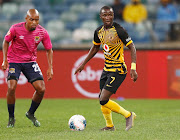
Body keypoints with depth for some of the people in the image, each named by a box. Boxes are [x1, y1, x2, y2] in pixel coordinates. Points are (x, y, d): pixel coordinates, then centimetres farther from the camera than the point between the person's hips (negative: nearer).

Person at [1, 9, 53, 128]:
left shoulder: (42, 32, -10)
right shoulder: (16, 29, -17)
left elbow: (49, 50, 3)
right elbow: (6, 42, 0)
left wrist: (50, 68, -4)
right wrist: (5, 60, -7)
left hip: (30, 62, 3)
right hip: (14, 61, -3)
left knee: (41, 89, -10)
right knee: (11, 87, -21)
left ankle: (31, 114, 16)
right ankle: (11, 118, 0)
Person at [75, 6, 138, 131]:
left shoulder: (119, 30, -17)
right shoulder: (99, 31, 4)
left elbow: (132, 47, -15)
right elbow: (95, 48, 22)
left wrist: (133, 68, -23)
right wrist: (83, 64, 25)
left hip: (118, 70, -8)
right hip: (107, 69, 8)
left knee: (103, 100, -15)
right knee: (102, 99, 14)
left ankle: (128, 115, 1)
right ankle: (109, 125, 32)